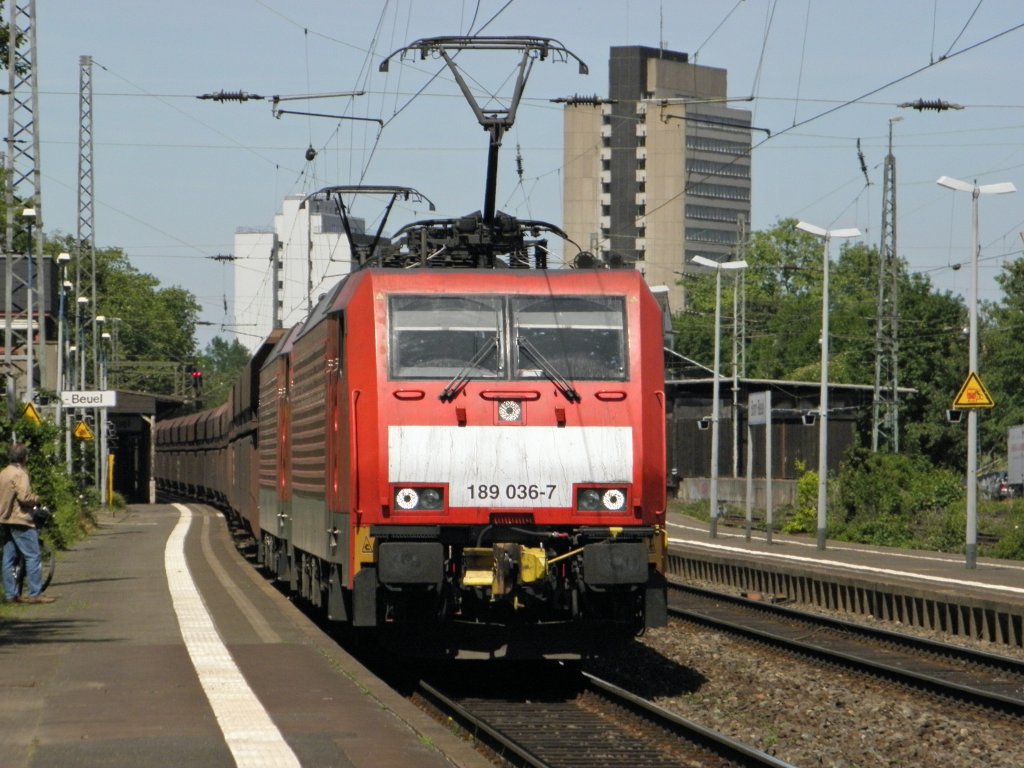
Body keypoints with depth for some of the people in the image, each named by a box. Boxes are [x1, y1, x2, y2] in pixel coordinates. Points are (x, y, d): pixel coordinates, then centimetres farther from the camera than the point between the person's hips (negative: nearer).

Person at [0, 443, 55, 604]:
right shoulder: (20, 474, -14)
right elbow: (24, 497, -22)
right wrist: (36, 499, -5)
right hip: (20, 520, -9)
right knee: (33, 556, -6)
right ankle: (35, 594, -9)